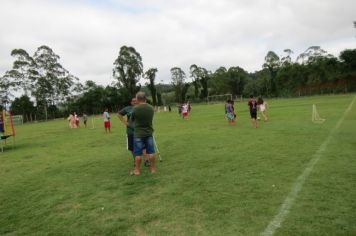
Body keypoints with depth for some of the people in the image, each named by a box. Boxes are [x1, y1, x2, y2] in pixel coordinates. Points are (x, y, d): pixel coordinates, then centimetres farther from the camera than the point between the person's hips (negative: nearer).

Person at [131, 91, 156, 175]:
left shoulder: (135, 108, -15)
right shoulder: (151, 108, -2)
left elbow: (132, 119, 0)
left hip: (138, 134, -3)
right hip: (149, 133, 3)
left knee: (138, 153, 6)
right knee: (151, 152, 9)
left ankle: (137, 170, 14)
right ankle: (153, 168, 18)